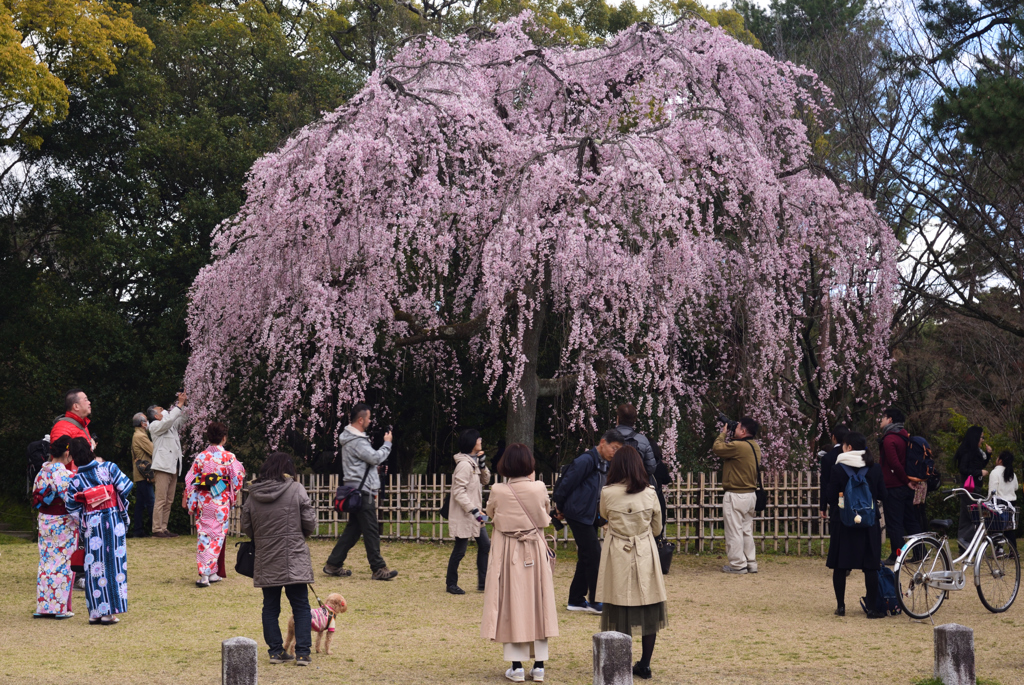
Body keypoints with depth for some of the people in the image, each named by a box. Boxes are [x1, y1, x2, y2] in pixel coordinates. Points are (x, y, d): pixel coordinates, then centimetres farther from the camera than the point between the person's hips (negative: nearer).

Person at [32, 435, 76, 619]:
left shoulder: (42, 471, 3)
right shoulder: (65, 475, -18)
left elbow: (36, 498, 10)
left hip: (44, 523, 7)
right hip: (63, 525, -6)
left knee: (46, 563, 12)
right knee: (63, 565, 3)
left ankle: (43, 606, 16)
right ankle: (60, 607, 8)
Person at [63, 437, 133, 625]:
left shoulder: (75, 479, -3)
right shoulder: (108, 468, -6)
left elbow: (72, 508, 0)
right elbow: (125, 487, -5)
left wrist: (81, 525, 16)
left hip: (91, 524, 0)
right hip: (113, 521, 0)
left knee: (94, 567, 7)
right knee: (114, 563, 5)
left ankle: (95, 612, 10)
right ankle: (110, 612, 5)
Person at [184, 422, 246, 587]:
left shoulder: (200, 457, 1)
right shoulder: (229, 457, -6)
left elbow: (190, 480, 4)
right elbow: (238, 478, -3)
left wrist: (189, 501, 12)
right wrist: (233, 497, 13)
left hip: (203, 501, 2)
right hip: (221, 502, -2)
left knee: (203, 535, 10)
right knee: (217, 536, 4)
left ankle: (204, 572, 8)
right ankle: (209, 572, -3)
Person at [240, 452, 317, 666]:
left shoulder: (253, 494, 2)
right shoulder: (296, 489, -7)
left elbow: (246, 527, 8)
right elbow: (310, 523, -6)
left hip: (266, 560, 3)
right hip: (294, 559, -3)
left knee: (270, 607, 13)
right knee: (301, 606, 4)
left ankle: (275, 651, 14)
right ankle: (302, 652, 0)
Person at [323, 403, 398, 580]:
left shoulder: (351, 437, 17)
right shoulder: (356, 441, -17)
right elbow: (376, 457, -19)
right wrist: (387, 444, -6)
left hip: (356, 491, 11)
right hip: (362, 491, -11)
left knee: (353, 529, 13)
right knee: (371, 530, -6)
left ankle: (333, 564, 15)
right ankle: (378, 569, -2)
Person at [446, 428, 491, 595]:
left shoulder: (474, 462, 11)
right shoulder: (464, 464, -20)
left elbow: (485, 480, 14)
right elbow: (459, 492, -23)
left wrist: (482, 464, -1)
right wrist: (474, 511, -26)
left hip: (475, 513, 10)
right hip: (463, 514, -10)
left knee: (485, 545, 10)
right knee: (460, 550, 0)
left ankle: (482, 583, 17)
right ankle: (451, 584, 14)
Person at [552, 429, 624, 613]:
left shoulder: (605, 464, 11)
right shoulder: (585, 461, -18)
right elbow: (566, 484, -14)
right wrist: (560, 508, -4)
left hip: (591, 516, 9)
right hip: (579, 515, -9)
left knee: (586, 558, 12)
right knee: (594, 556, -9)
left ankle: (576, 601, 19)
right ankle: (595, 602, -3)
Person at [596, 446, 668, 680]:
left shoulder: (607, 493, -9)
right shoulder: (650, 493, -5)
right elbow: (657, 528, 7)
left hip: (617, 556, -1)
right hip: (645, 554, 1)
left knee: (619, 613, 6)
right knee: (649, 611, 10)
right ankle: (645, 665, 13)